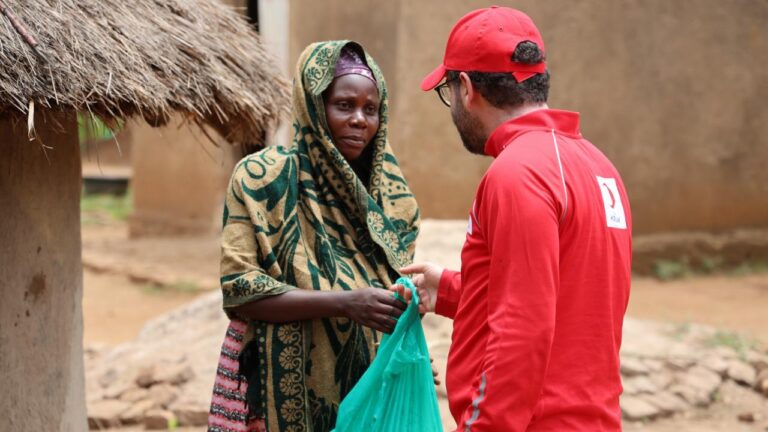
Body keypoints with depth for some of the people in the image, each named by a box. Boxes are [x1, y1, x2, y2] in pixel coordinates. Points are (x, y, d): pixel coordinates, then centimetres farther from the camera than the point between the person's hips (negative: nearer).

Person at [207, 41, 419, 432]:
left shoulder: (385, 191, 9)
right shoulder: (263, 177, -6)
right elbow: (238, 288, -13)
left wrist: (407, 303, -7)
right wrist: (343, 304, -23)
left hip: (366, 389, 4)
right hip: (288, 393, -4)